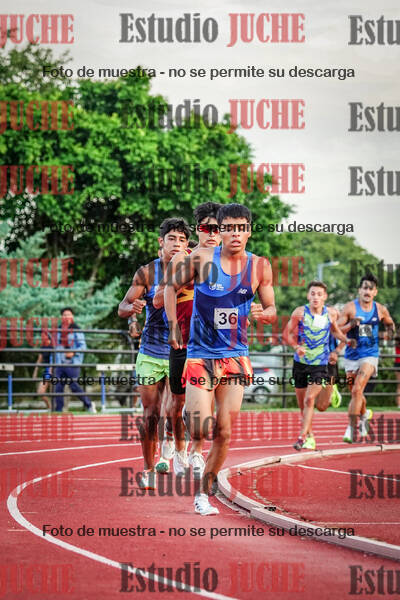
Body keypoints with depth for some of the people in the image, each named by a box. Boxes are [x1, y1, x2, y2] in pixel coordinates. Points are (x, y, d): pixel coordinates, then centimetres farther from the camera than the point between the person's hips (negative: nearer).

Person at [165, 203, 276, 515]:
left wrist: (262, 314, -17)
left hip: (235, 357, 2)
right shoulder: (201, 259, -7)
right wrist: (174, 327, -4)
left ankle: (204, 492, 16)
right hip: (200, 356, -2)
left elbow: (272, 310, 7)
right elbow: (172, 287, 6)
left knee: (224, 433, 0)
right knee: (200, 431, -12)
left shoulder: (259, 266, 0)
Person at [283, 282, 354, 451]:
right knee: (302, 404, 10)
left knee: (309, 400, -18)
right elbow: (287, 334, -4)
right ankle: (310, 435, 30)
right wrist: (296, 346, -21)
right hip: (300, 362, 1)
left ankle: (302, 437, -17)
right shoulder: (300, 312, -9)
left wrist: (346, 340, 2)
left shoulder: (331, 313, -2)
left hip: (320, 363, -1)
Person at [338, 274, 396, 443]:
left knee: (357, 390, -18)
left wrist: (391, 329, -1)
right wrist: (350, 325, -25)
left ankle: (351, 428, -16)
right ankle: (364, 414, 47)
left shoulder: (380, 310, 2)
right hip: (352, 356, 1)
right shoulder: (350, 308, -5)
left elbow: (389, 323, 23)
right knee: (356, 393, 14)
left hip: (370, 355, -1)